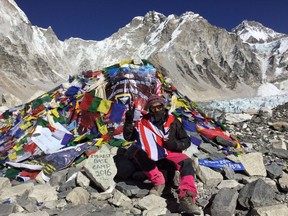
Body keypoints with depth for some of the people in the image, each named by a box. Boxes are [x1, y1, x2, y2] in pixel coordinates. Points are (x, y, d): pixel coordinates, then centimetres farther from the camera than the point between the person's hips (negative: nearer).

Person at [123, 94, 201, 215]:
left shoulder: (173, 122, -3)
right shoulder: (144, 122, -2)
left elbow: (187, 141, 1)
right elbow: (128, 137, -3)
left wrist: (175, 144, -21)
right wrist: (129, 121, -20)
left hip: (170, 153, 0)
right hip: (153, 156, 0)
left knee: (186, 162, -30)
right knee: (139, 153, -30)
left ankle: (186, 199, -44)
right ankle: (158, 182, -18)